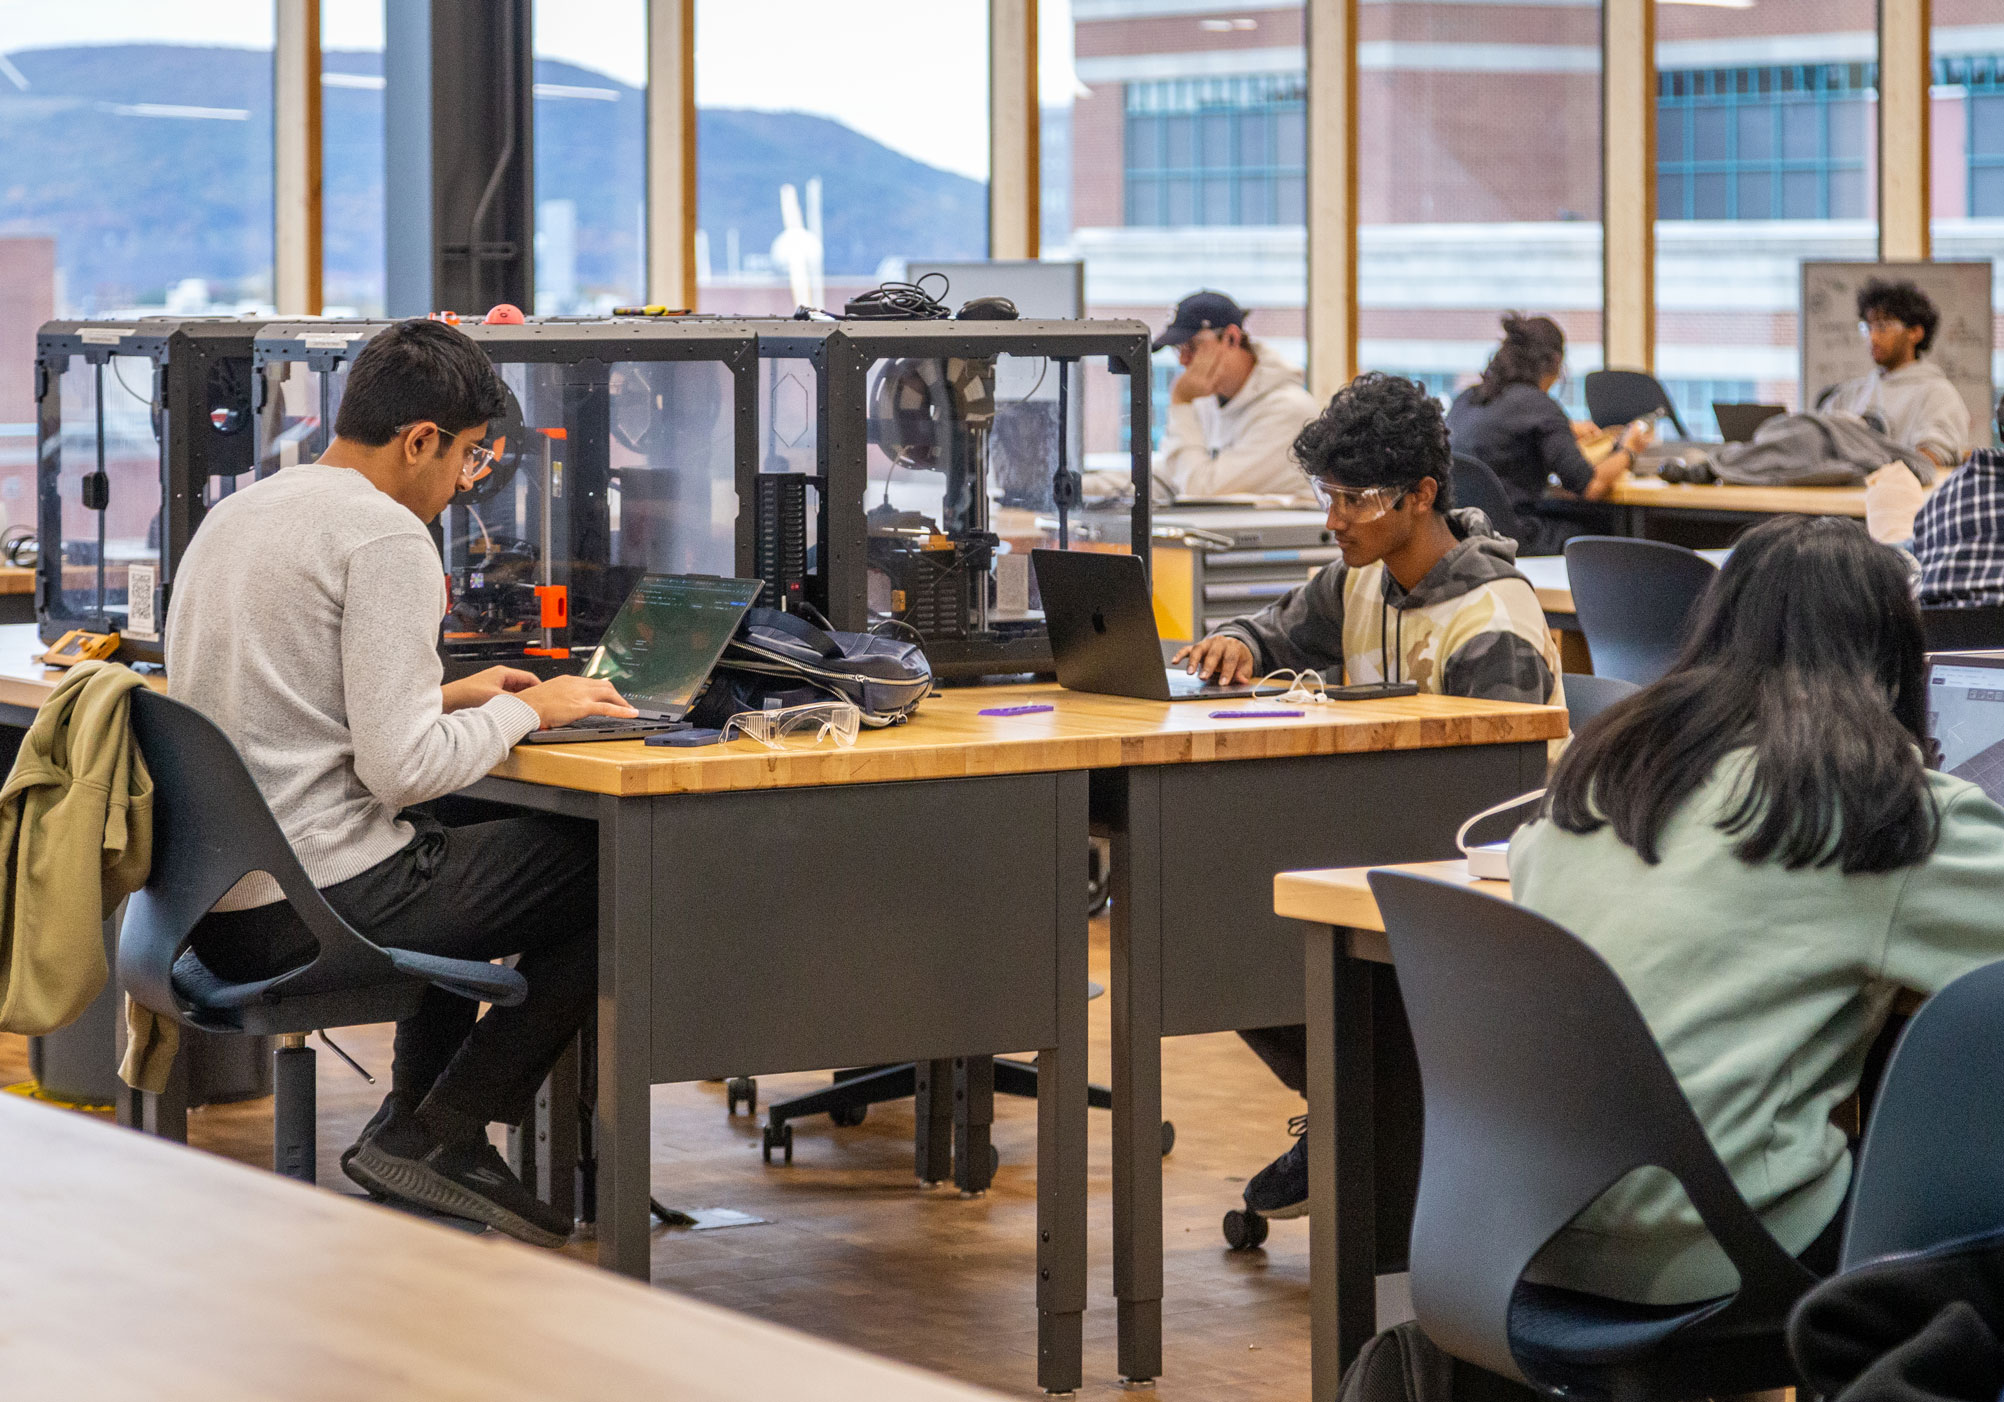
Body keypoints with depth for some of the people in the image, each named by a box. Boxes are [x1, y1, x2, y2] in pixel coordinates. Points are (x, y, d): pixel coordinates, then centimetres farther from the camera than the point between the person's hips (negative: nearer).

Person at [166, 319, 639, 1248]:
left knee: (459, 854, 33)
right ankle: (436, 1138, 4)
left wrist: (447, 697, 22)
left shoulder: (237, 512, 15)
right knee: (612, 881, 0)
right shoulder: (387, 537, -13)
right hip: (314, 911, -10)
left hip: (209, 908, 10)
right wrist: (525, 712, -3)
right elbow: (401, 768, -20)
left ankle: (409, 1130, 29)